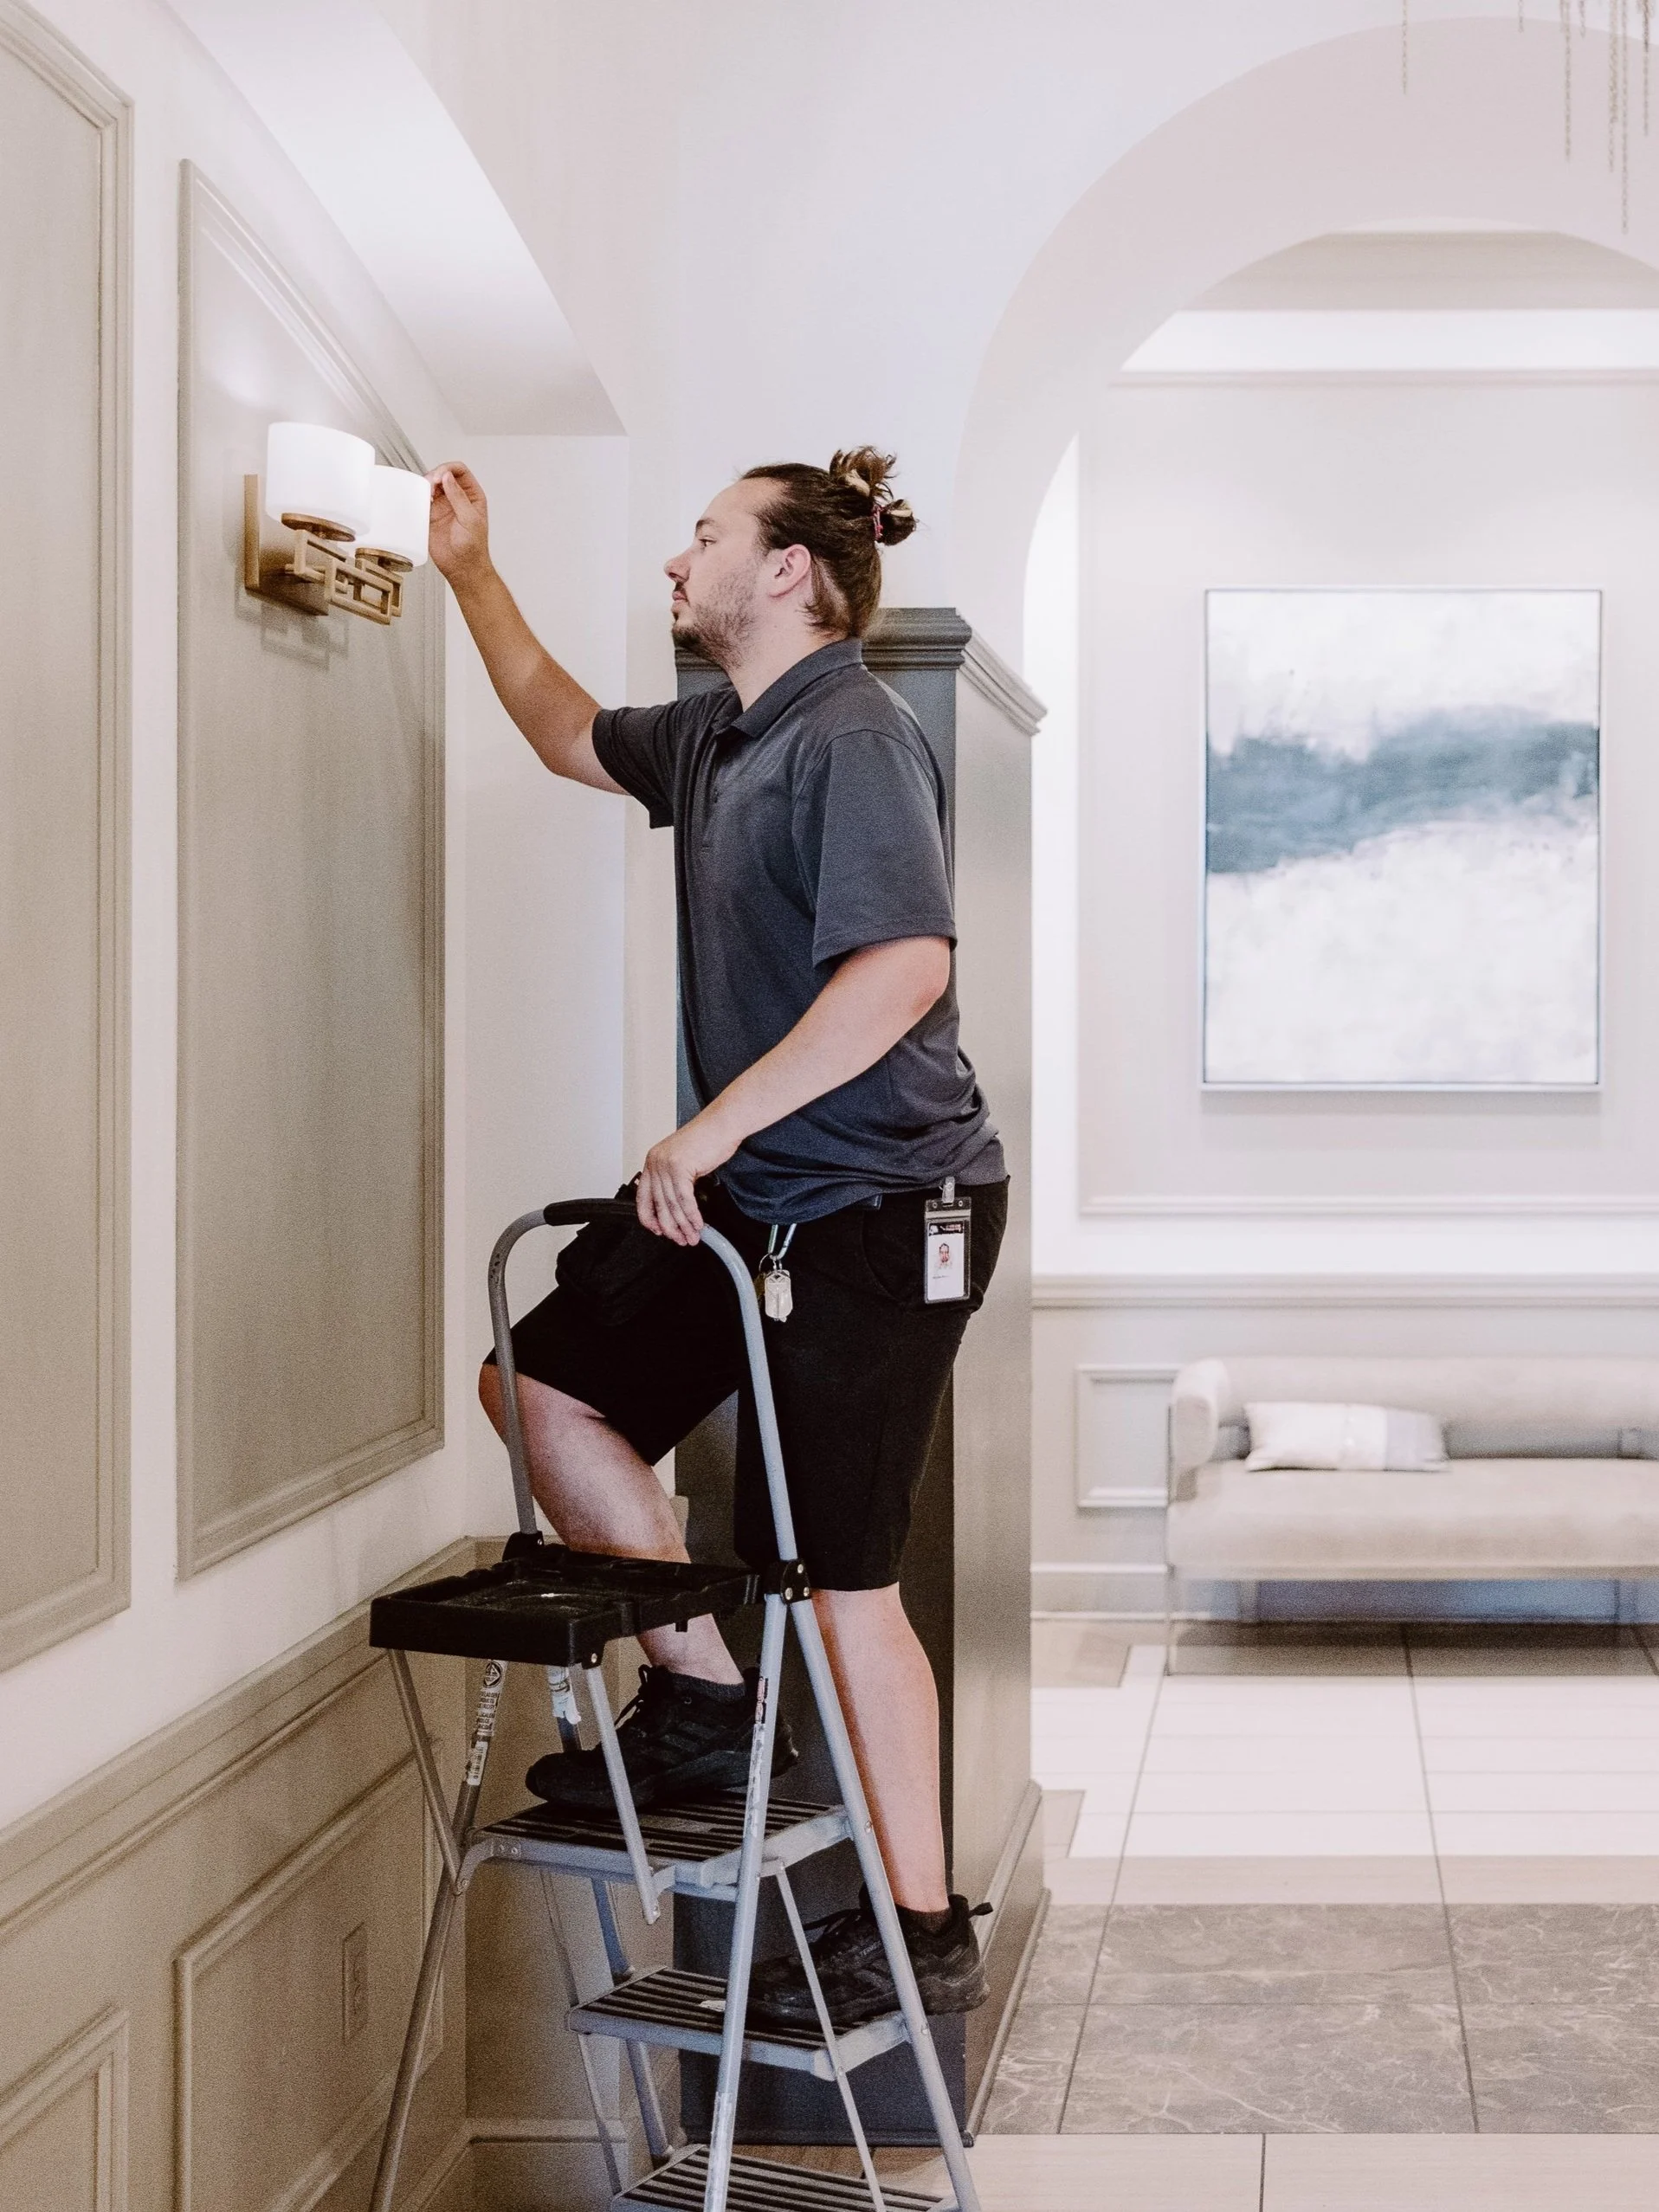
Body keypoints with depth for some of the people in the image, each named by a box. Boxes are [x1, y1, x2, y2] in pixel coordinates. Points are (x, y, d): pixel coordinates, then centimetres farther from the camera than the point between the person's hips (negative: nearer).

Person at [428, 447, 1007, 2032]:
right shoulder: (716, 740, 13)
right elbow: (571, 736, 34)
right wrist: (473, 575, 31)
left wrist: (719, 1123, -28)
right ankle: (701, 1697, 18)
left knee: (836, 1573, -4)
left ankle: (922, 1933, 9)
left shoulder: (853, 738, -16)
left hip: (876, 1210, -9)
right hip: (757, 1194, 10)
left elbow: (905, 963, -30)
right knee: (545, 1380, 10)